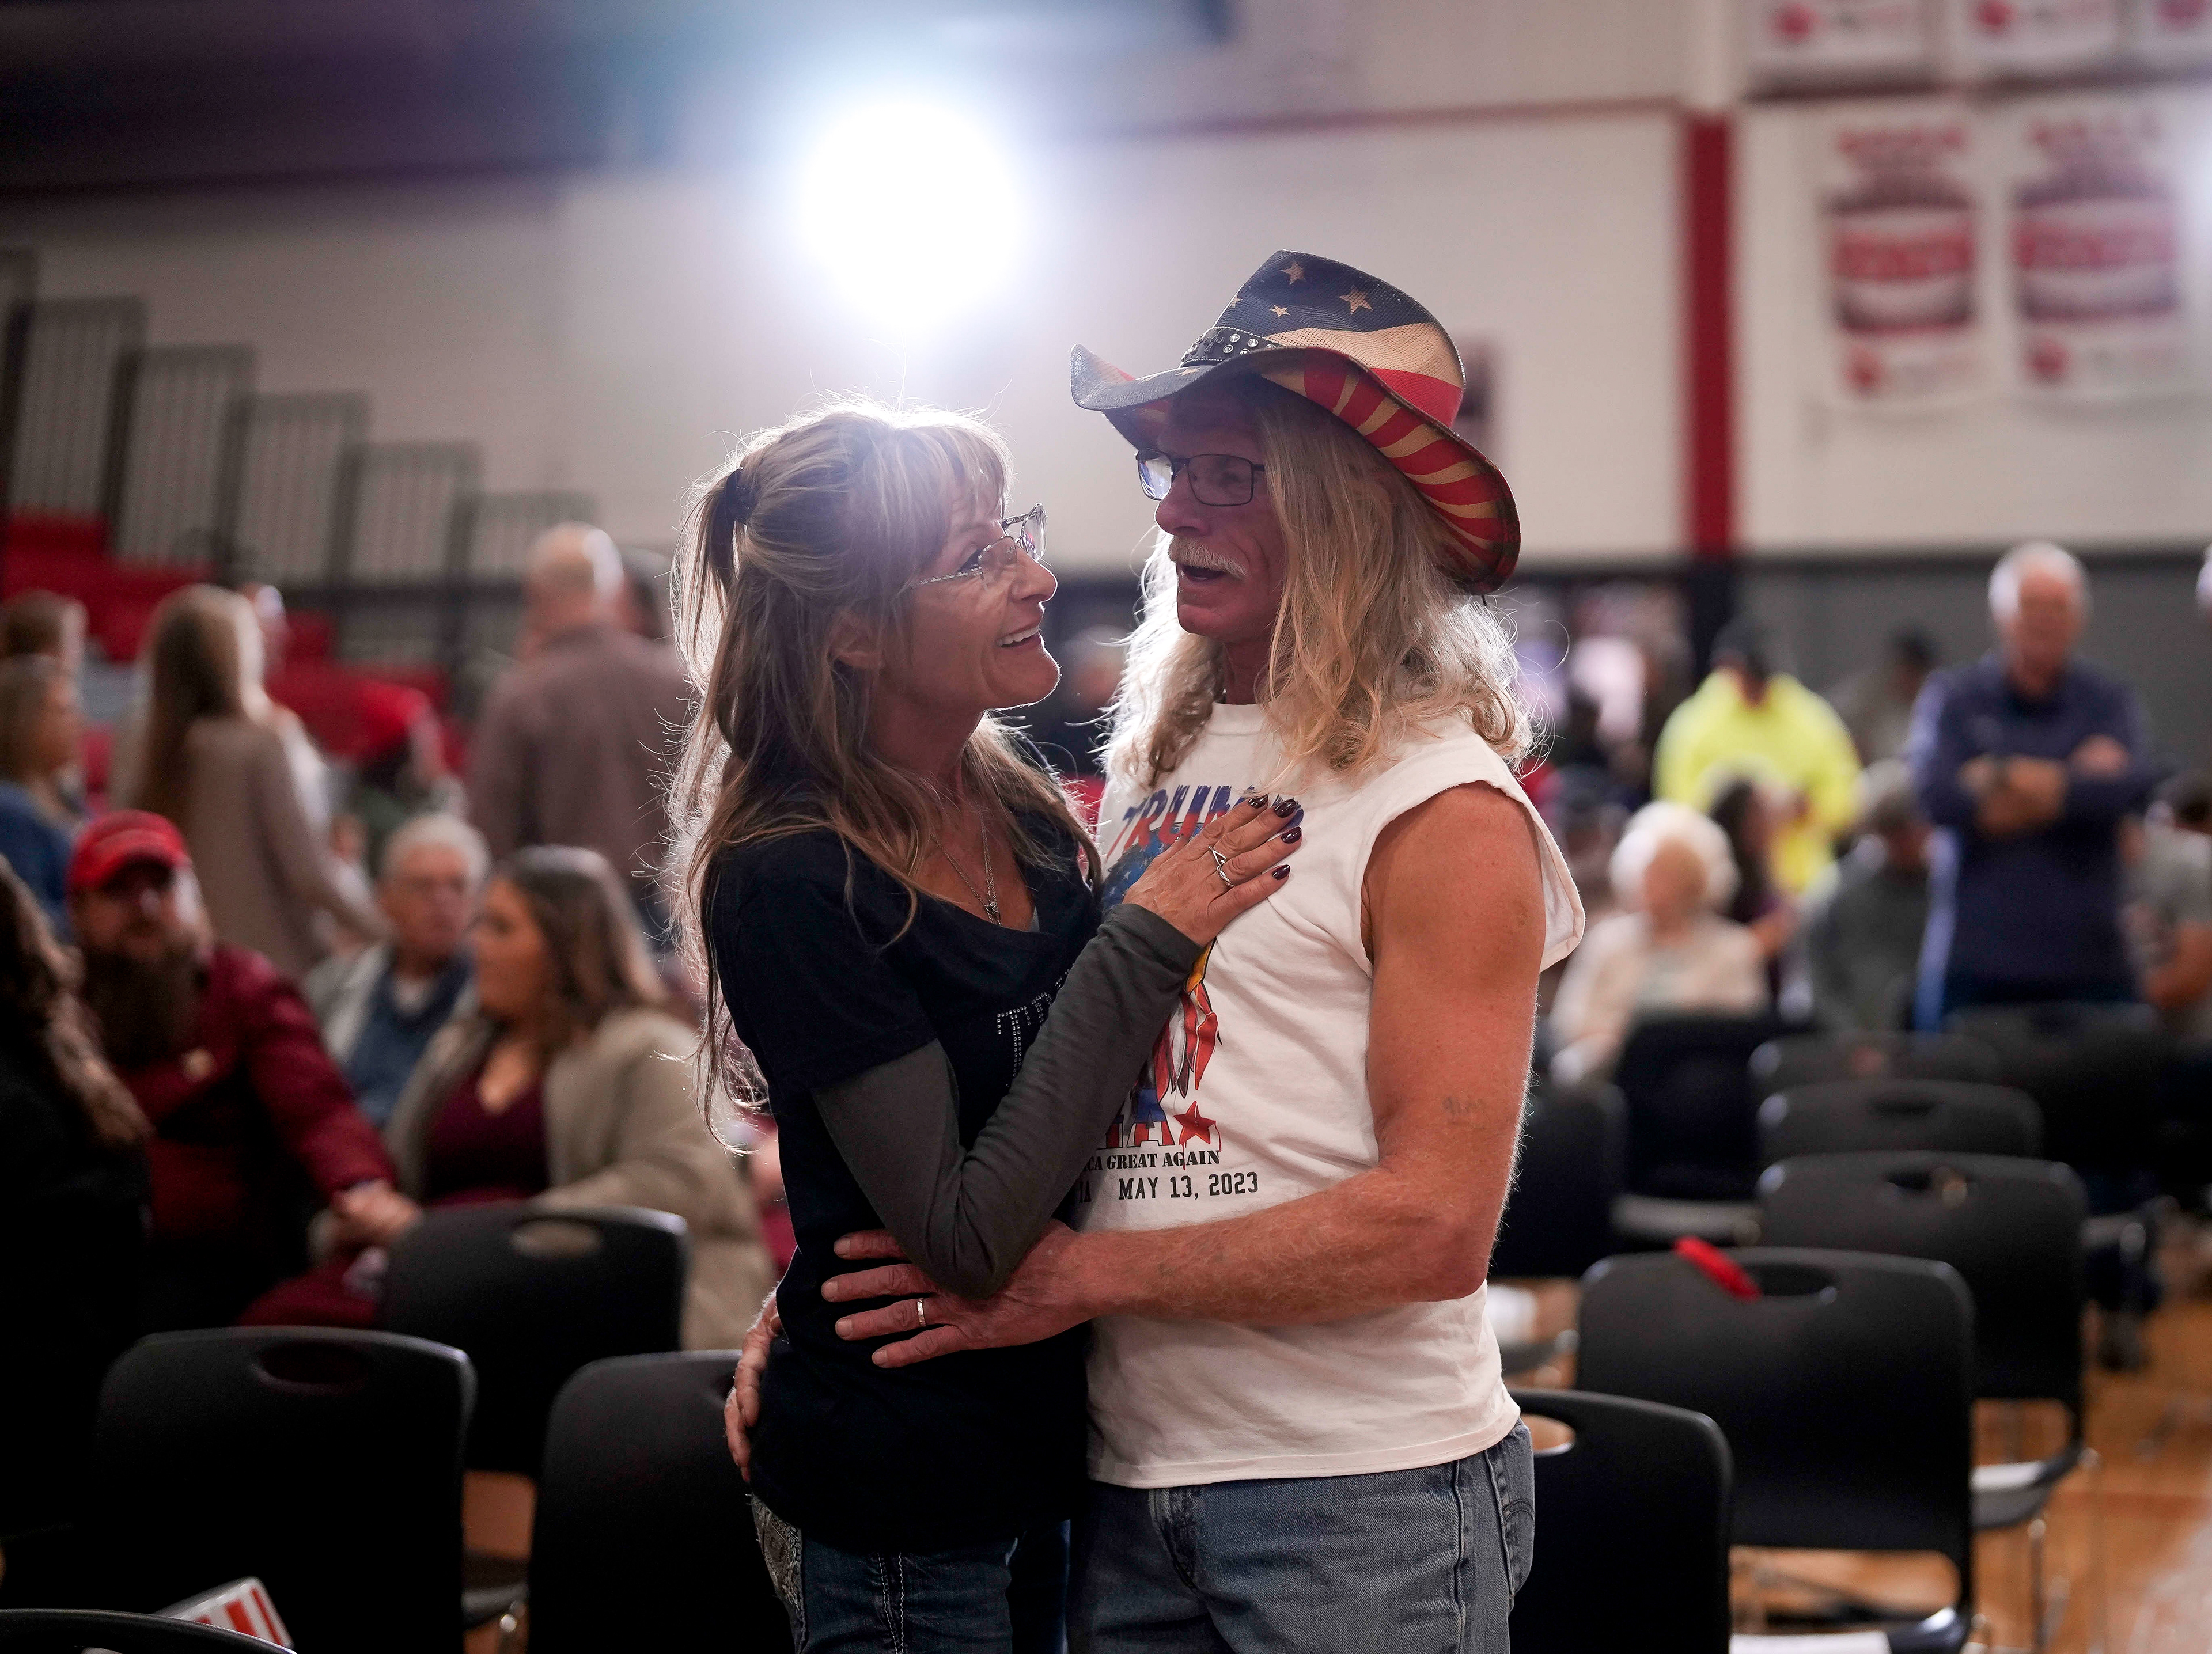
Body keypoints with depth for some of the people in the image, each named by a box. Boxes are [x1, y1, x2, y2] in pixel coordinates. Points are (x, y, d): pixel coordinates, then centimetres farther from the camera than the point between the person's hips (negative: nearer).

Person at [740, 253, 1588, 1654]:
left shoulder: (1441, 810, -11)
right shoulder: (1147, 774, 8)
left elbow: (1436, 1225, -17)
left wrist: (1082, 1275, -17)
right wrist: (815, 1307, 1)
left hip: (1361, 1498, -6)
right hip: (1129, 1482, 6)